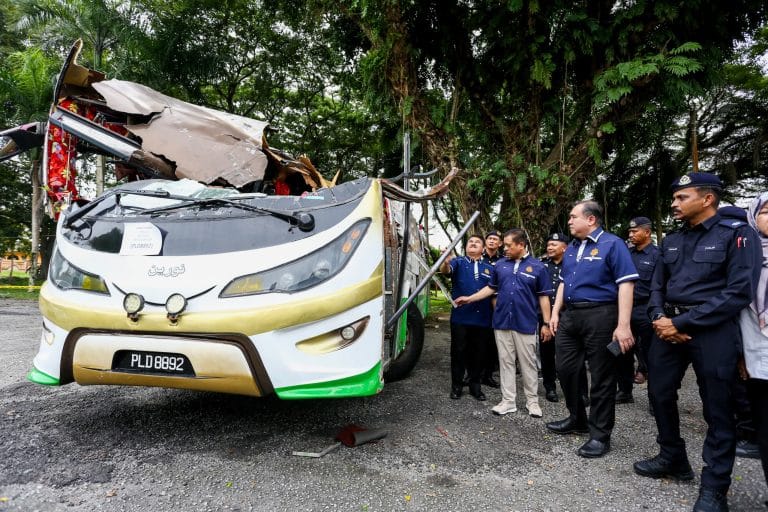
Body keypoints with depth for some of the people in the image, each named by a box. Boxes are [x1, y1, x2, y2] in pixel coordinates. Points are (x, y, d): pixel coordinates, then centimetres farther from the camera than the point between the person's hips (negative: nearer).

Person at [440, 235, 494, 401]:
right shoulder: (458, 262, 2)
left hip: (482, 319, 3)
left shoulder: (489, 268, 11)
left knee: (478, 353, 11)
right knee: (458, 352, 5)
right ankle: (456, 385, 17)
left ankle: (475, 385, 24)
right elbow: (446, 270, -20)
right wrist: (445, 262, -44)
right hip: (460, 317, -2)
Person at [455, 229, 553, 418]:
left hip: (525, 323, -3)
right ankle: (508, 401, 18)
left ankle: (532, 401, 22)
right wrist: (469, 298, 11)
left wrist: (547, 323, -3)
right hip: (502, 322, 3)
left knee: (528, 363, 7)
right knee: (506, 362, 8)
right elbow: (491, 288, 16)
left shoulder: (537, 267, -2)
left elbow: (543, 297, -1)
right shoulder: (500, 265, 7)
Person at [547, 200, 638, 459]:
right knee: (565, 369, 13)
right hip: (569, 316, 8)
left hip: (600, 315, -7)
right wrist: (555, 313, 13)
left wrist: (623, 325, -21)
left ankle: (600, 434, 16)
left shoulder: (612, 244, -8)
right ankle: (577, 420, 32)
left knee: (602, 377, 3)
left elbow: (626, 284, -14)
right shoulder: (571, 249, 15)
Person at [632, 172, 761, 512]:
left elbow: (739, 292, -15)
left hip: (712, 331, -6)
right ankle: (672, 459, 33)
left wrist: (682, 323, -17)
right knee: (660, 394, 13)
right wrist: (659, 318, -6)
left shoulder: (736, 234, -7)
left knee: (717, 410, 4)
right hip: (669, 327, 7)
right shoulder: (671, 241, 13)